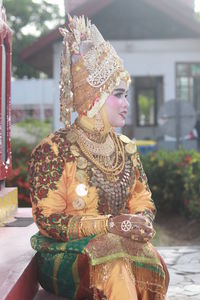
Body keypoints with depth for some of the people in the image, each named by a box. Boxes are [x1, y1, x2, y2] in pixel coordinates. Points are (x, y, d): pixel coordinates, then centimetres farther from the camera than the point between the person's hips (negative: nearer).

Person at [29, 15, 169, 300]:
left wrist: (140, 221, -12)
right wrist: (109, 224, -22)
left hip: (120, 246, 5)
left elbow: (144, 203, 14)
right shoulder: (53, 150, -8)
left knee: (151, 261, -28)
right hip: (66, 255, -4)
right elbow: (48, 220, -12)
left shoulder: (127, 149, 11)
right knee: (114, 258, -36)